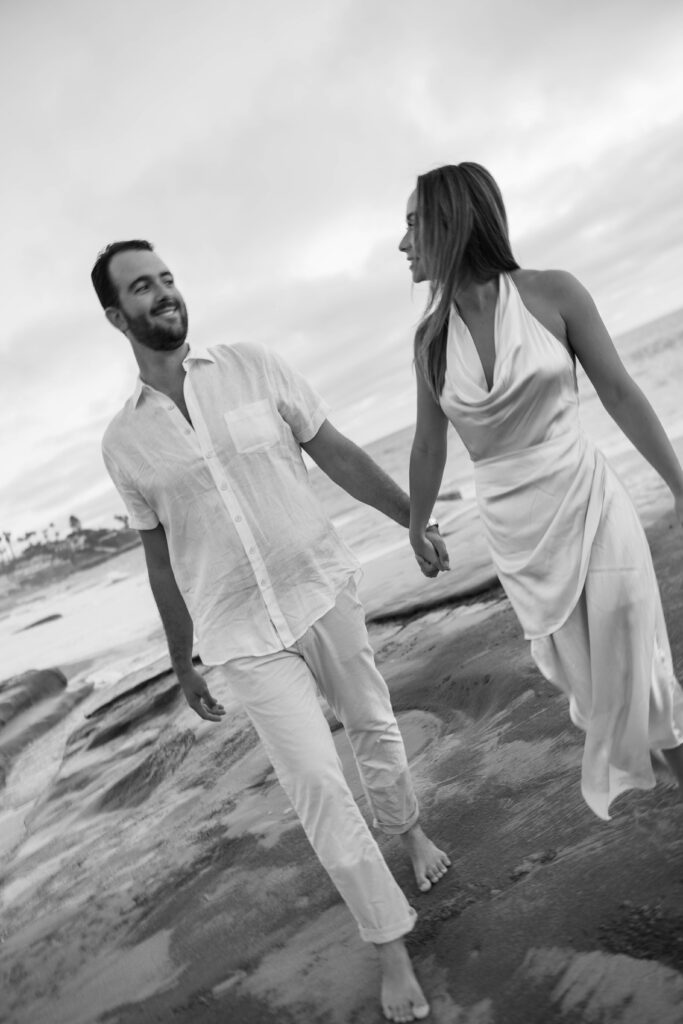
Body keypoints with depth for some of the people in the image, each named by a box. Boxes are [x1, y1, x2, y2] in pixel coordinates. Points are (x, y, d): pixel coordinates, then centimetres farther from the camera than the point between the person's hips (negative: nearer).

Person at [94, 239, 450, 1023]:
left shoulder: (252, 368, -4)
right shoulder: (123, 441, -1)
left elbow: (337, 455, 1)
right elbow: (161, 560, 7)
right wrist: (182, 663, 13)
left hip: (324, 592, 1)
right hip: (246, 636, -1)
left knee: (373, 727, 18)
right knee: (317, 786, -4)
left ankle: (409, 830, 49)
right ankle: (391, 950, 15)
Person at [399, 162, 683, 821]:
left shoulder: (551, 293, -8)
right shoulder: (430, 336, 1)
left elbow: (620, 394, -2)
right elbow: (429, 445, 11)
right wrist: (417, 526, 21)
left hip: (592, 507, -2)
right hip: (516, 533, 3)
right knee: (590, 682, 11)